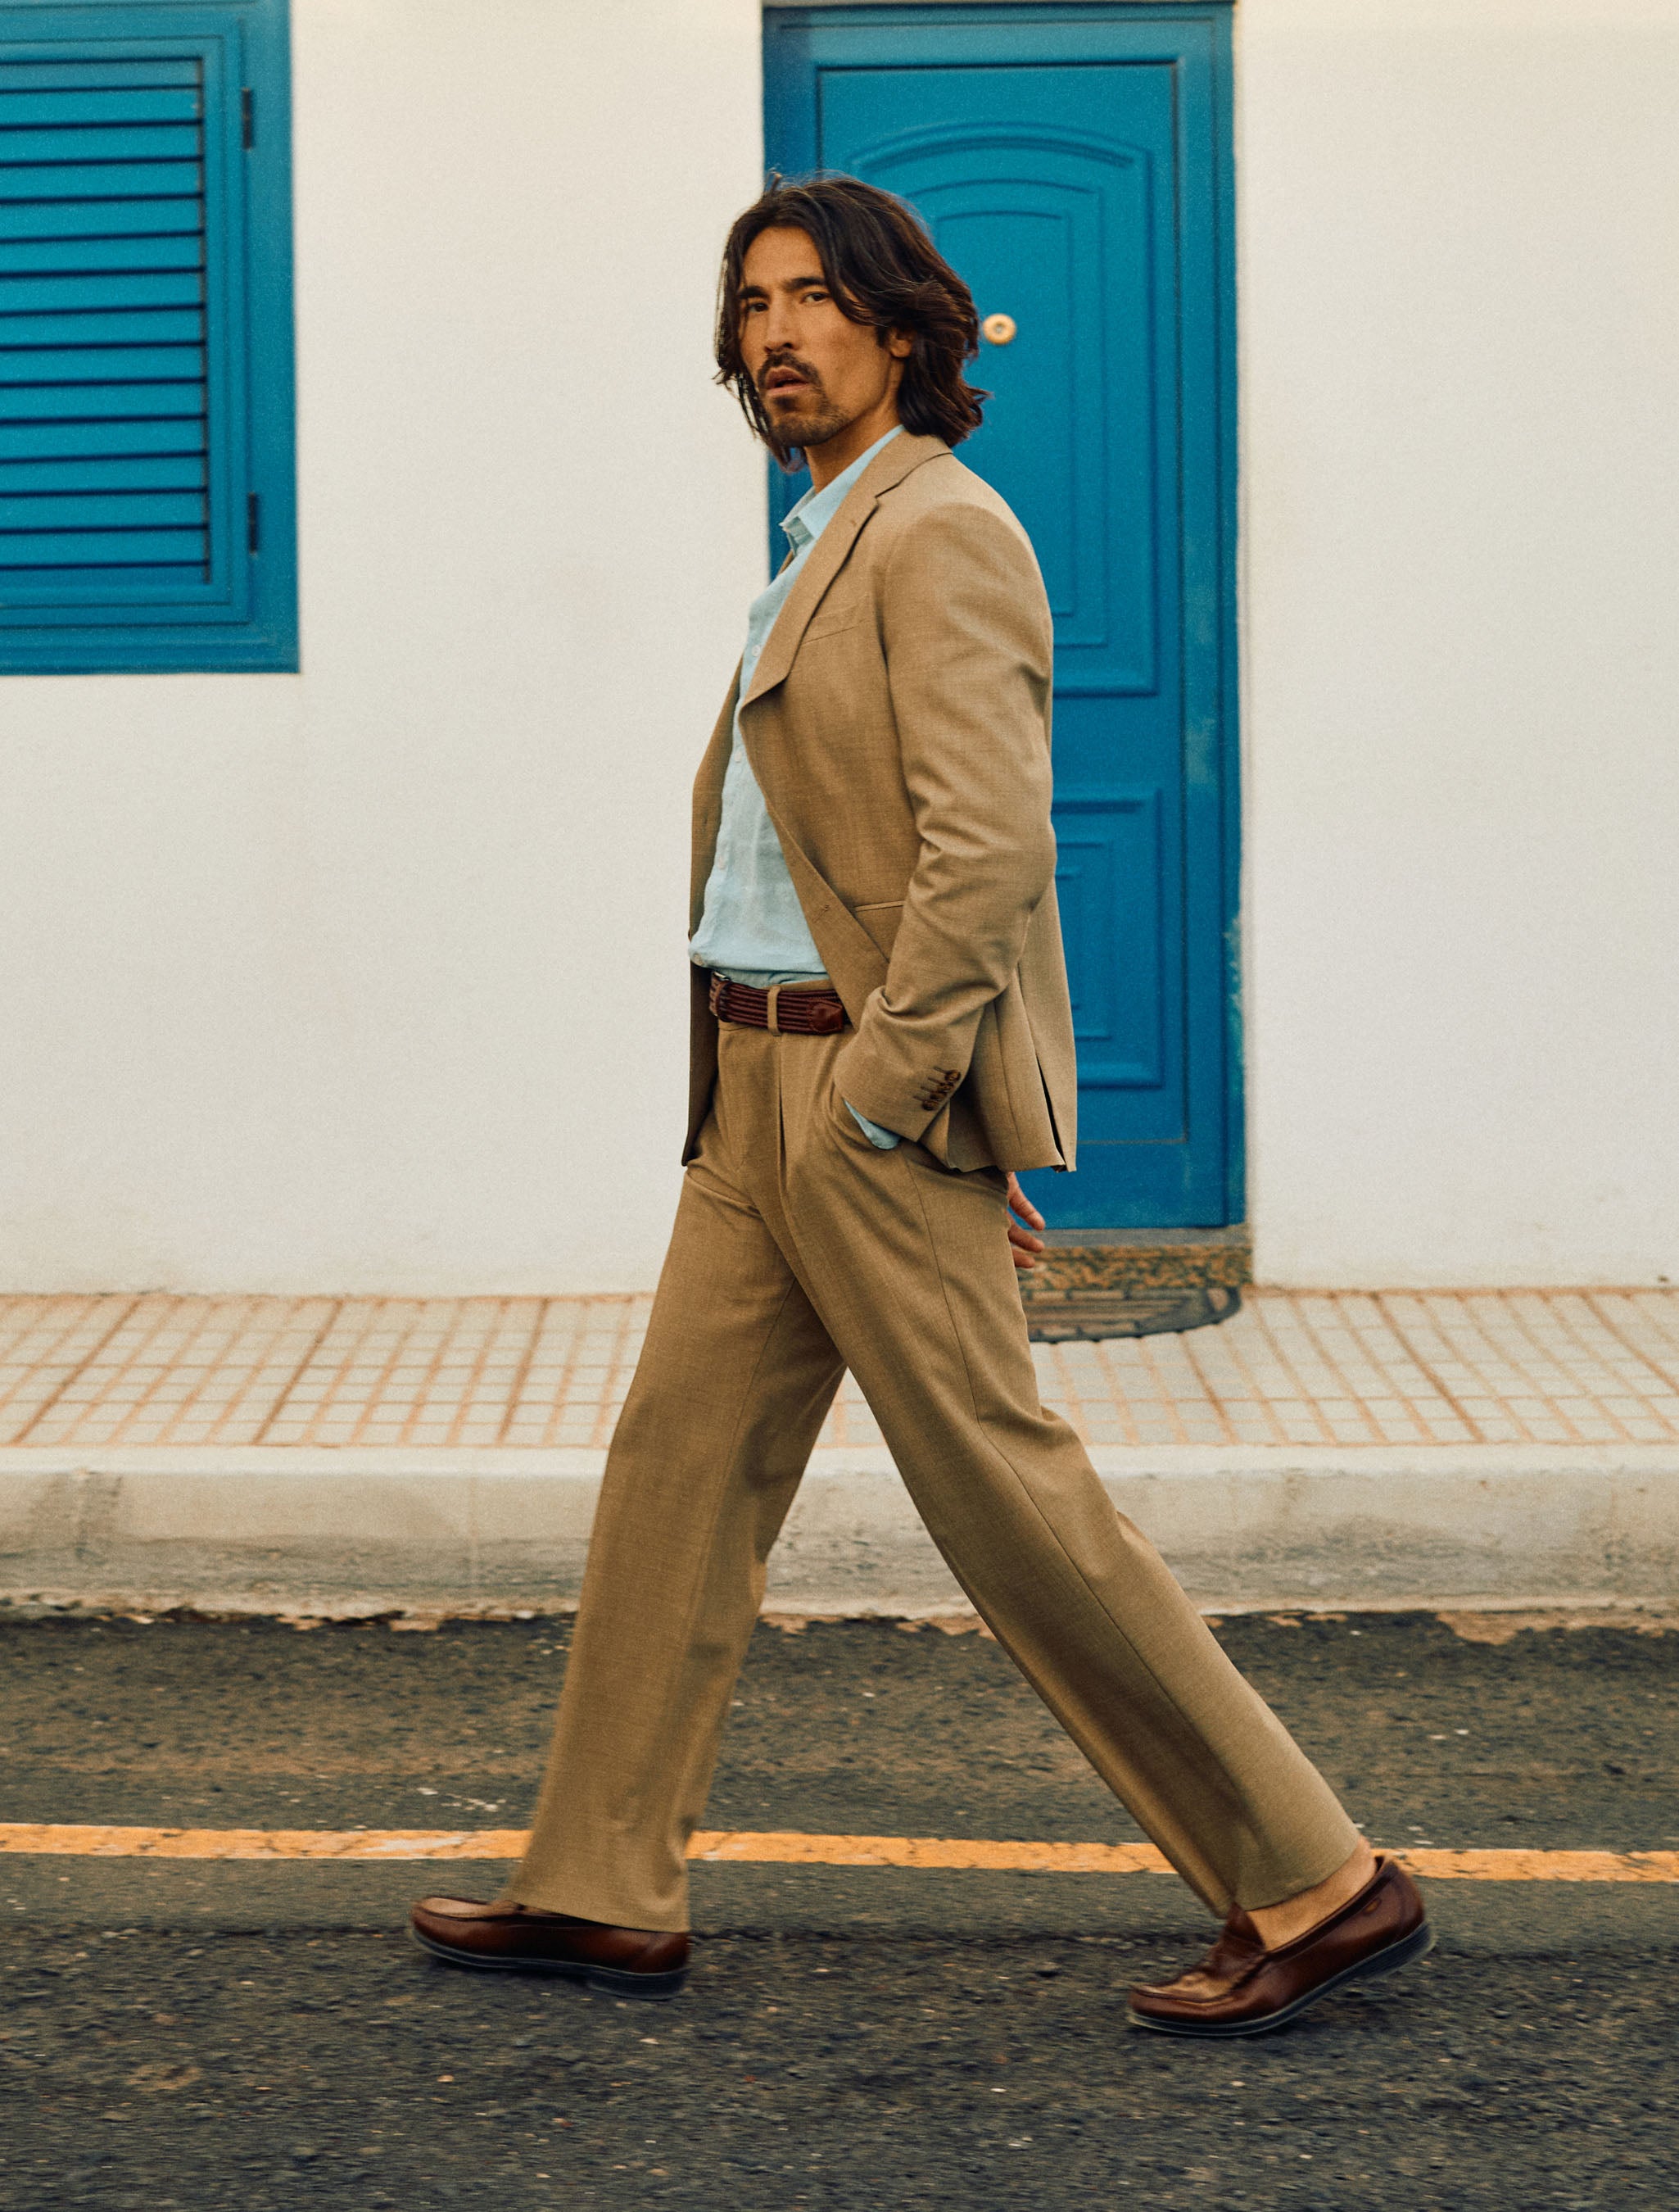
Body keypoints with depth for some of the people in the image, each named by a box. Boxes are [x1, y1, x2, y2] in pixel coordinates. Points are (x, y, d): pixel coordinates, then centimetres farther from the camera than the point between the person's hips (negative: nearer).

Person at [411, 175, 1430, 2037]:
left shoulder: (941, 533, -13)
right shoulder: (831, 545, 19)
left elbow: (990, 843, -22)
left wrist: (878, 1086, -20)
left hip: (876, 1090, -10)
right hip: (762, 1087, 10)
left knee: (1005, 1496, -6)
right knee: (680, 1462, 10)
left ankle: (1316, 1883, 2)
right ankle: (600, 1893, 19)